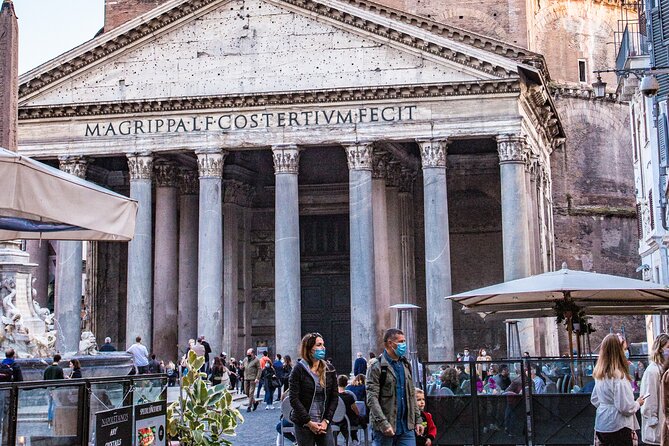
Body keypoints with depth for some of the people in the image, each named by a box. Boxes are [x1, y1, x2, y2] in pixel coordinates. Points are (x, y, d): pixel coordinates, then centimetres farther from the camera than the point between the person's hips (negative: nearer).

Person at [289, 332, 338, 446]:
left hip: (324, 425, 3)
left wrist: (326, 420, -5)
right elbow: (294, 399, -9)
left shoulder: (330, 370, 6)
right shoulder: (299, 369, -5)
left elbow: (334, 397, 6)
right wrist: (309, 422, -13)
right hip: (303, 425, -3)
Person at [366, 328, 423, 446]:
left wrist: (417, 420, 11)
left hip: (407, 427, 5)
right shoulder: (376, 367, -7)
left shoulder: (405, 365, 14)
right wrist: (383, 423, -21)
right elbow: (372, 399, -13)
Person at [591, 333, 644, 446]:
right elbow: (625, 407, -19)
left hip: (601, 427, 8)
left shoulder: (599, 375, 6)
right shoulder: (619, 376, -19)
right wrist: (638, 403, 0)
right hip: (617, 427, -8)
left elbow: (594, 400, 17)